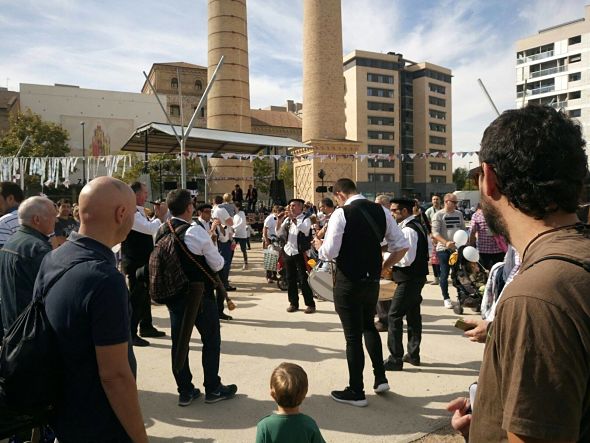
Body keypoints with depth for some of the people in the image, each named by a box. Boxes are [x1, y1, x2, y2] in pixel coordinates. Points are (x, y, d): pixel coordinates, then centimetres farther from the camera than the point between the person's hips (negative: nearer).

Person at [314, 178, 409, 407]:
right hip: (373, 280, 6)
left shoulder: (341, 213, -15)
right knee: (368, 326, 28)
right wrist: (385, 266, 15)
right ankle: (380, 378, 31)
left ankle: (356, 392, 21)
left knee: (353, 335, 7)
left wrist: (319, 245, 3)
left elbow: (329, 252, -19)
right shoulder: (381, 211, 3)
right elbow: (402, 246, 3)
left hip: (348, 283, -6)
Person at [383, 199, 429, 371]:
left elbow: (406, 259, -24)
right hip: (418, 276, 11)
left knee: (394, 316, -4)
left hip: (409, 279, -10)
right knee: (413, 315, 17)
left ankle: (395, 359, 2)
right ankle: (413, 354, 28)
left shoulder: (407, 230, -20)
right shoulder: (419, 225, 11)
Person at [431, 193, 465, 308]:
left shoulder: (459, 214, 11)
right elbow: (435, 233, -12)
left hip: (458, 248, 5)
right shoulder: (439, 215, -6)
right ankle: (446, 298, 11)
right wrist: (446, 242, -25)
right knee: (444, 274, 1)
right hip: (444, 249, -5)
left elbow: (463, 229, 19)